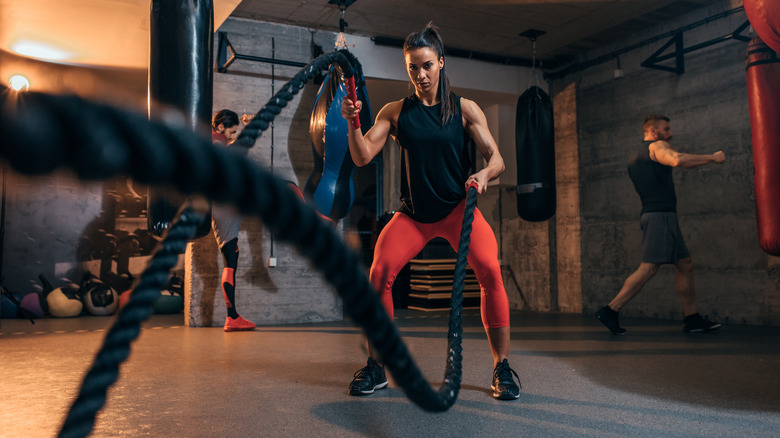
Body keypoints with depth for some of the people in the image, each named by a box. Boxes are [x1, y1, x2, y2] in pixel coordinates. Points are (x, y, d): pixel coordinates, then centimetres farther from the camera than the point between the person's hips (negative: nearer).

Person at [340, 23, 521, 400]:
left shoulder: (464, 109, 0)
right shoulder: (396, 112, 2)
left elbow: (497, 158, -5)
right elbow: (362, 157, -6)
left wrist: (484, 175, -27)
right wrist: (353, 122, -24)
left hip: (457, 208, -1)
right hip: (413, 212, 1)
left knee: (490, 272, -24)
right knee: (379, 274, -18)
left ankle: (502, 367, -9)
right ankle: (375, 367, 1)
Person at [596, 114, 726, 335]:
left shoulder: (635, 158, 23)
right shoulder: (656, 146, -4)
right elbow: (678, 160, -24)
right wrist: (712, 158, -16)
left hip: (657, 215, 10)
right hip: (660, 215, -10)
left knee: (685, 264, 11)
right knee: (649, 267, -14)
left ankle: (692, 319, 12)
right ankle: (610, 311, -15)